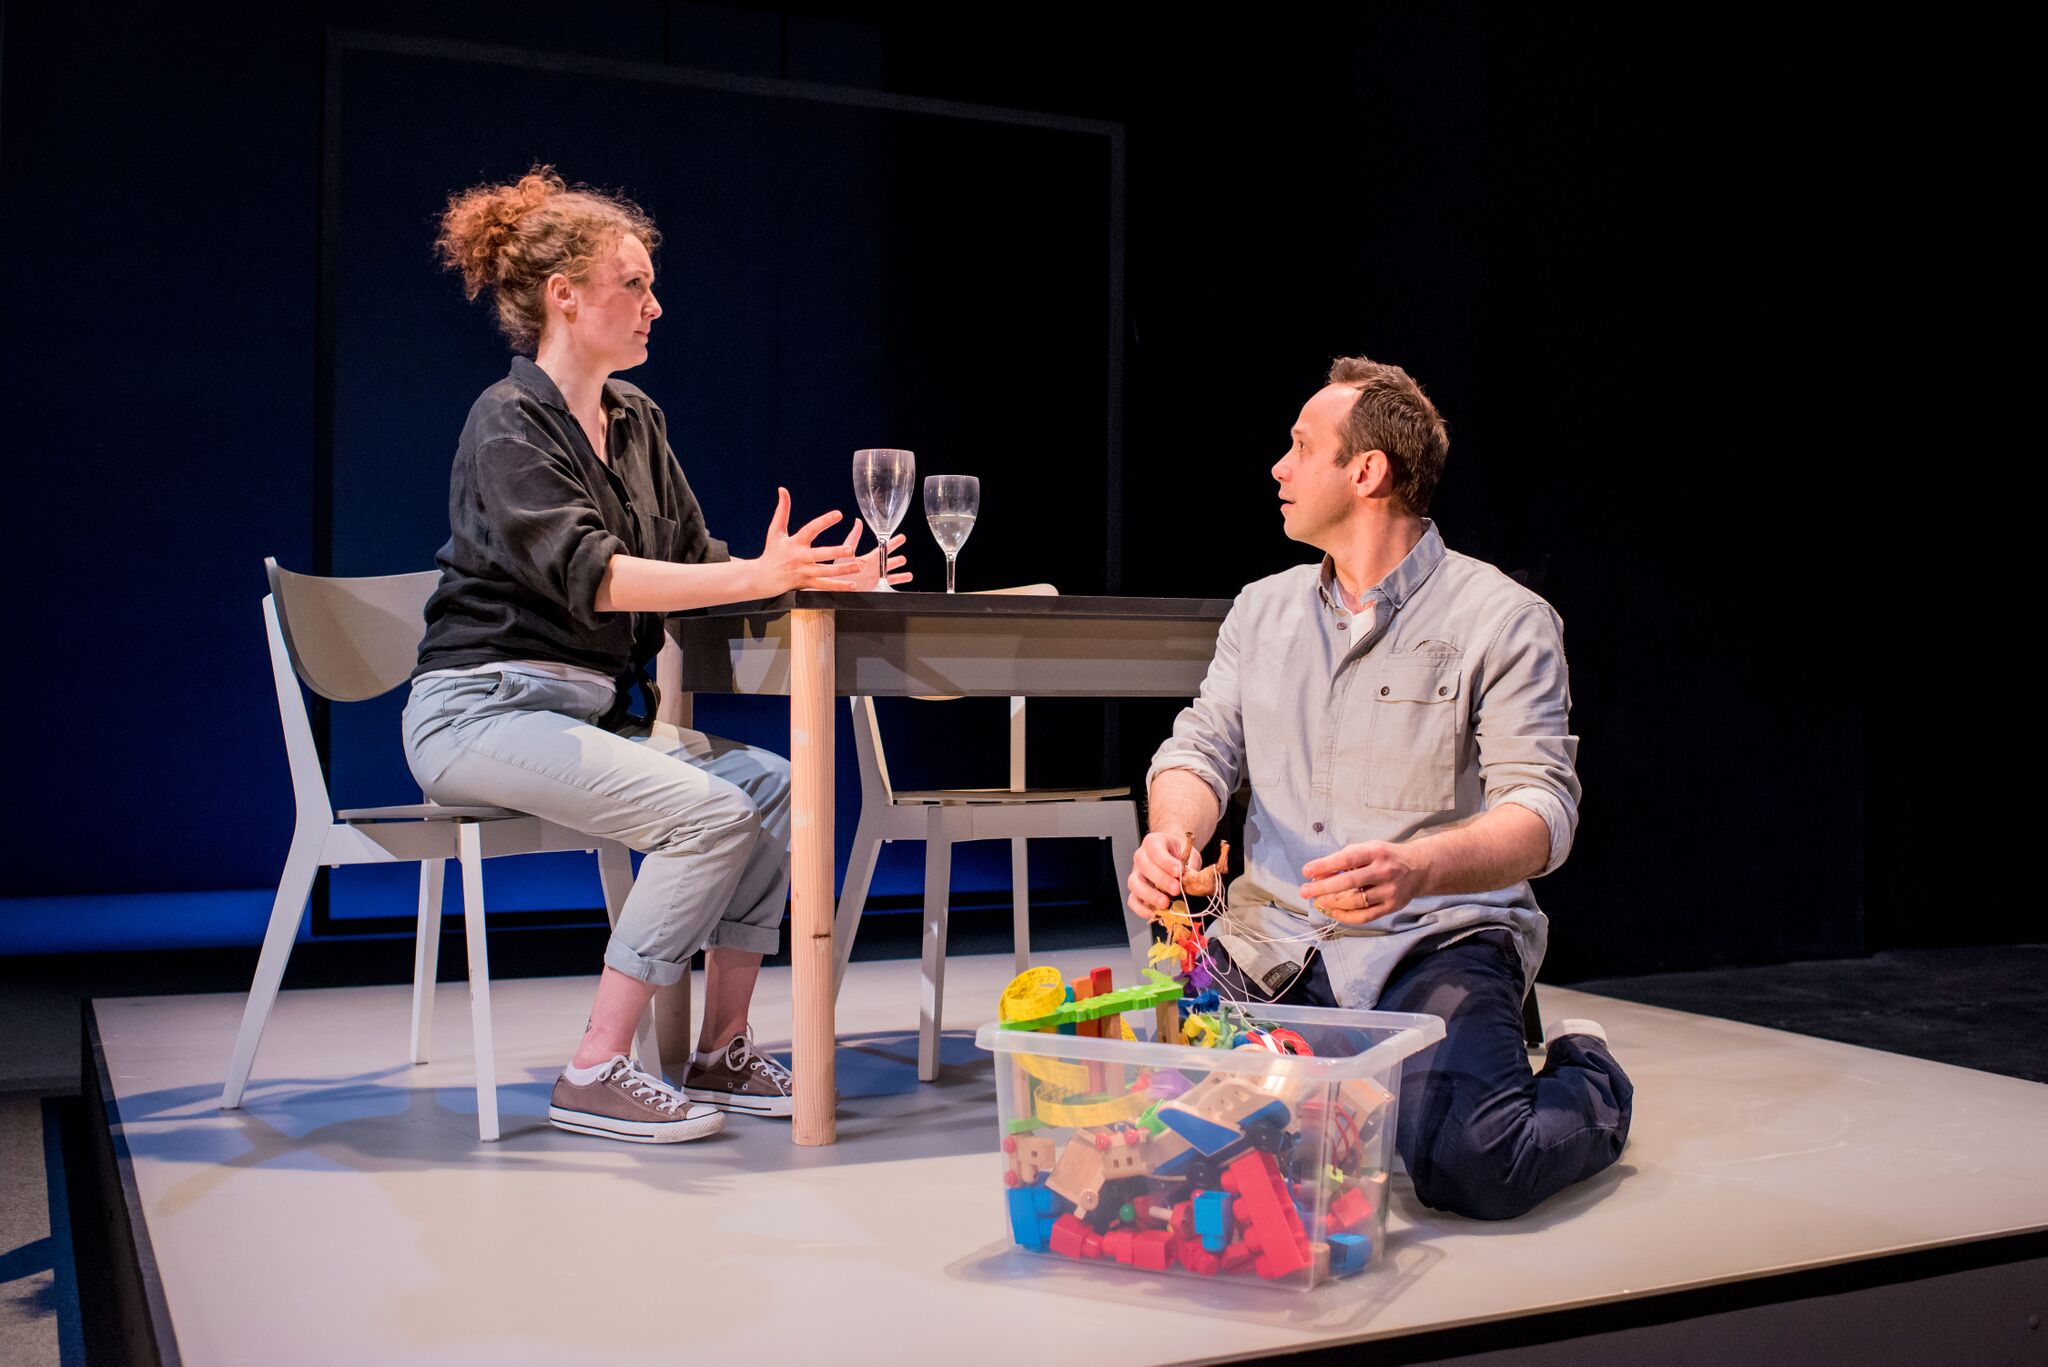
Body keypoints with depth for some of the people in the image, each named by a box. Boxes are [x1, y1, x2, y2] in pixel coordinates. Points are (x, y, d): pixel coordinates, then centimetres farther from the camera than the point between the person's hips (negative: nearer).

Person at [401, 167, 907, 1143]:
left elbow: (692, 558, 12)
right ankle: (594, 1076, -18)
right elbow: (585, 574, -25)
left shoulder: (636, 422, 14)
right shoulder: (508, 425, -11)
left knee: (778, 786, -12)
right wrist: (755, 578, -33)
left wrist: (807, 576, -5)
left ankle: (721, 1051, -4)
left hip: (590, 711, 8)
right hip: (483, 709, -8)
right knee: (709, 812, -25)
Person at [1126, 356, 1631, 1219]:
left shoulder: (1502, 619, -3)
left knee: (1468, 1168, -26)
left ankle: (1590, 1085, 10)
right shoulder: (1263, 608, 15)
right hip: (1273, 941, 4)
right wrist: (1173, 831, -15)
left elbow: (1542, 807, -12)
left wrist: (1414, 869, -32)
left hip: (1437, 939, -4)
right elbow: (1203, 749, 10)